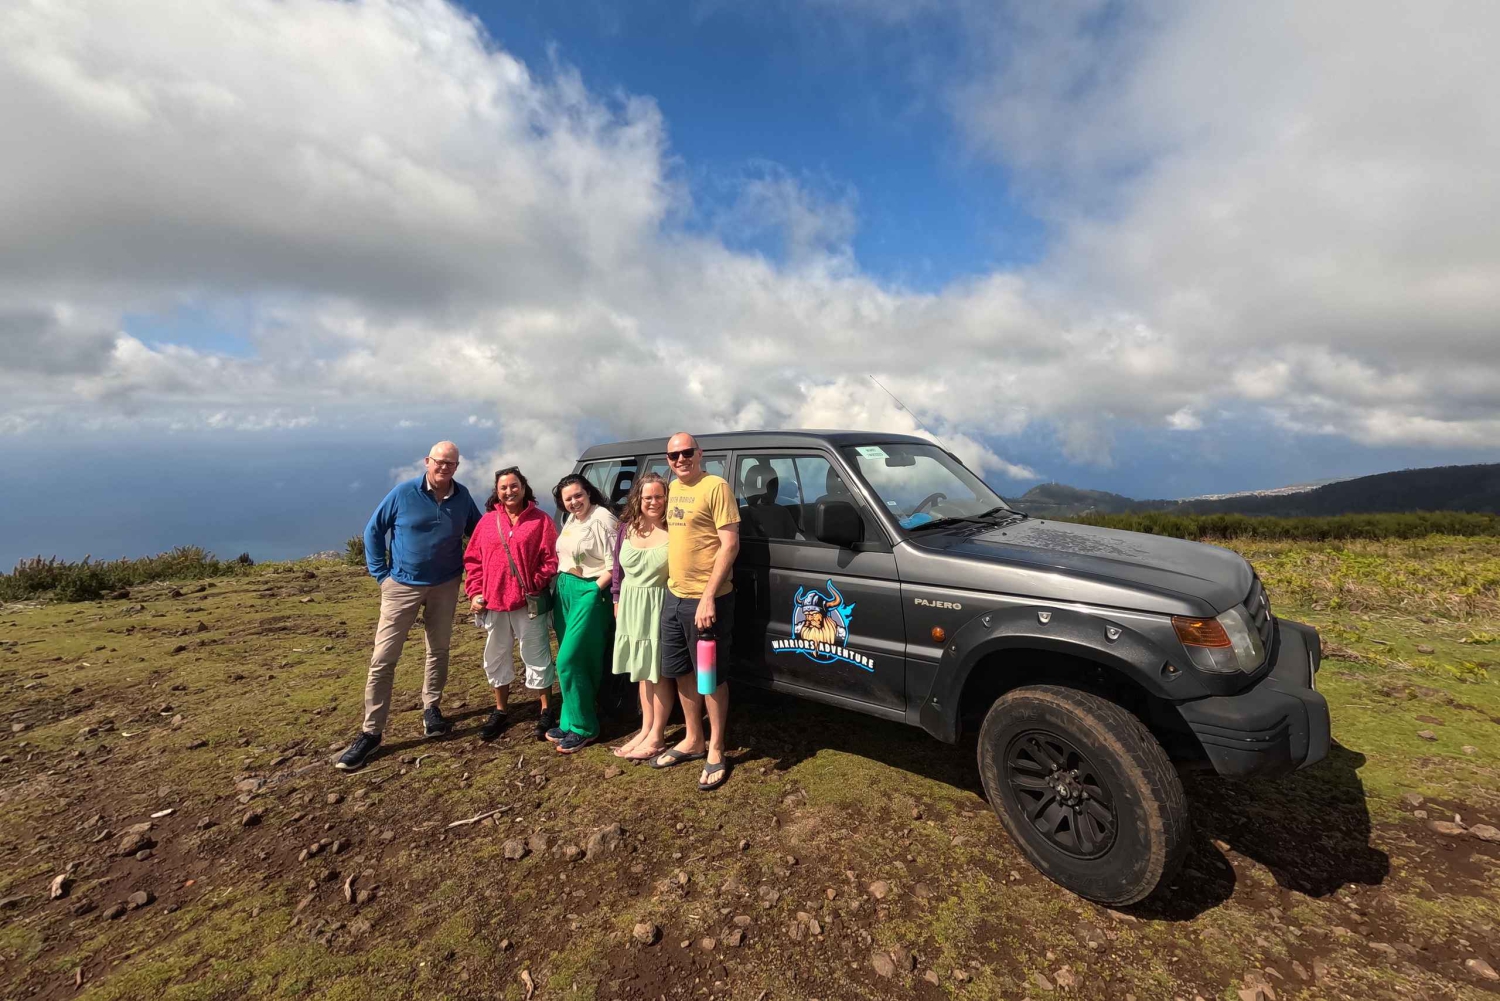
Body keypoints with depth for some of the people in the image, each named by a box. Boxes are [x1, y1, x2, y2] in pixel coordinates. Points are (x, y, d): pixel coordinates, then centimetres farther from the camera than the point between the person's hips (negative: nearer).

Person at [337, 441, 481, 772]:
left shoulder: (462, 497, -2)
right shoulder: (403, 493, -10)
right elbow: (373, 530, -1)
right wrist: (381, 573, -4)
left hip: (445, 586, 3)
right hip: (402, 586, -2)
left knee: (438, 651, 13)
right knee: (383, 658, -3)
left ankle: (431, 709, 30)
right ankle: (370, 732, 7)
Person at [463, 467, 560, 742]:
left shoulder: (540, 520, -3)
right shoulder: (487, 520, 8)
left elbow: (550, 560, -6)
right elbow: (473, 559, 9)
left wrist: (535, 585, -15)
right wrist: (475, 592, 0)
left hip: (528, 603, -4)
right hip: (493, 603, 4)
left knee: (537, 657, 5)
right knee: (496, 658, 16)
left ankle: (546, 711, 19)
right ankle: (500, 711, 33)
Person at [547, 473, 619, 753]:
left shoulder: (603, 519, -14)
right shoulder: (570, 520, 12)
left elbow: (613, 566, -16)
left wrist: (594, 590, -15)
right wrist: (561, 585, 8)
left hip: (590, 593, -8)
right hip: (564, 590, 8)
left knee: (569, 660, -9)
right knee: (573, 659, 13)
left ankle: (583, 727, 4)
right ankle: (571, 719, 23)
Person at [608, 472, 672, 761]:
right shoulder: (627, 527, 3)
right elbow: (618, 567, 12)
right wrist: (617, 601, 13)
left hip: (661, 606, -6)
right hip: (631, 604, 6)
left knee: (658, 672, 5)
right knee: (642, 671, 17)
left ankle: (656, 736, 20)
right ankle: (646, 729, 32)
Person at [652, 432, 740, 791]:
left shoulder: (716, 487, -13)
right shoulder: (673, 488, 12)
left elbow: (730, 544, -18)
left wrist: (708, 597, -23)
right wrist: (674, 585, 14)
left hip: (705, 600, -8)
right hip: (673, 596, 8)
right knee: (681, 672, 18)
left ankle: (715, 751, 22)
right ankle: (693, 741, 35)